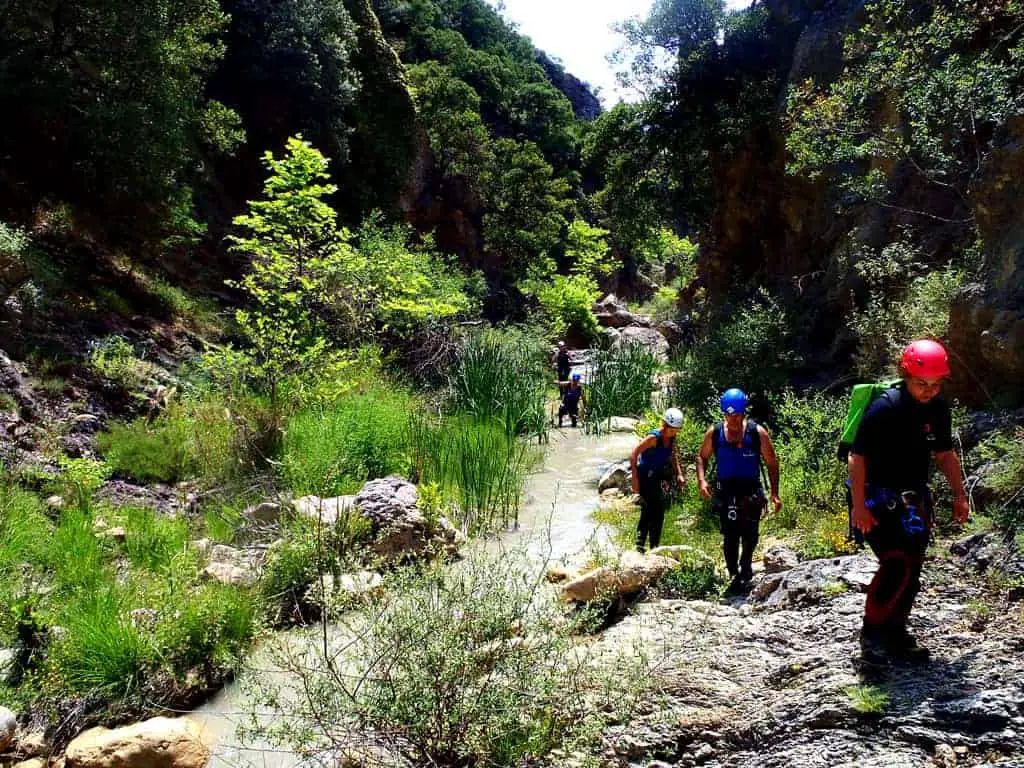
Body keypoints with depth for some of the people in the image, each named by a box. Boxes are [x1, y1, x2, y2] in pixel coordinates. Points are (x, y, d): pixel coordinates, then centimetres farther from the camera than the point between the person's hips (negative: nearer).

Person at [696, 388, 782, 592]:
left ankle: (745, 566, 14)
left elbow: (771, 463, 2)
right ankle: (735, 574, 13)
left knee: (749, 533, -10)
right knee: (729, 535, 0)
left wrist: (775, 494, -3)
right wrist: (702, 480, -4)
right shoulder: (714, 433, 0)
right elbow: (702, 457, 14)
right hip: (725, 490, 1)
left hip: (751, 490, -1)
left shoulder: (758, 433, -5)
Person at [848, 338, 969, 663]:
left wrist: (959, 496, 14)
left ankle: (896, 634, 22)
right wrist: (859, 506, -24)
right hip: (877, 497, -7)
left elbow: (945, 454, 14)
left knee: (912, 568, 8)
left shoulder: (938, 408, 0)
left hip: (912, 497, 7)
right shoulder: (885, 407, -21)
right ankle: (871, 634, -4)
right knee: (897, 564, -17)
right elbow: (857, 457, -20)